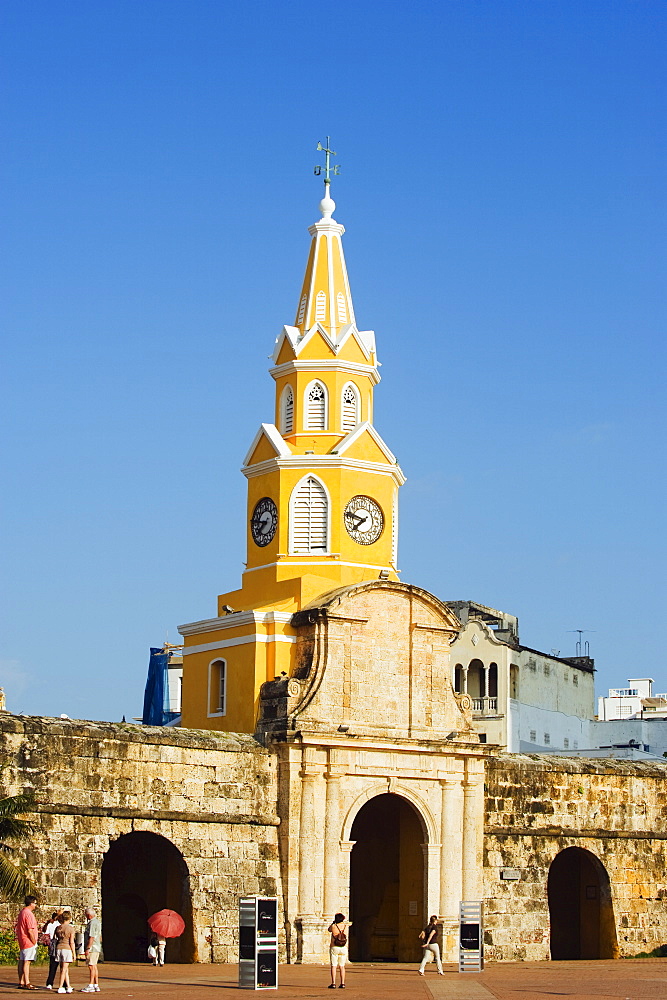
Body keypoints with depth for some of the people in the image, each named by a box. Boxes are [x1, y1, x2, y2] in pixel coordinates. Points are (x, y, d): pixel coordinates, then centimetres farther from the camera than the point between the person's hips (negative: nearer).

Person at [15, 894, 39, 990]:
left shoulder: (21, 913, 15)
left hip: (22, 942, 10)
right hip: (29, 942, -10)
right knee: (27, 962, -10)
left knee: (21, 962, 9)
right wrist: (34, 942, -12)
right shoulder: (29, 914, -16)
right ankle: (27, 983, -11)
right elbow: (30, 931, -20)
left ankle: (21, 982, 12)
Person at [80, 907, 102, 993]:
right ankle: (96, 985, 13)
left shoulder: (92, 923, -15)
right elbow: (100, 936, 22)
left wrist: (88, 948, -21)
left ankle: (90, 985, -9)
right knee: (94, 966, 12)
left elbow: (91, 937, -21)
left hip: (92, 948, -10)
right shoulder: (98, 922, 16)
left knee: (91, 966, -8)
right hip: (97, 947, 10)